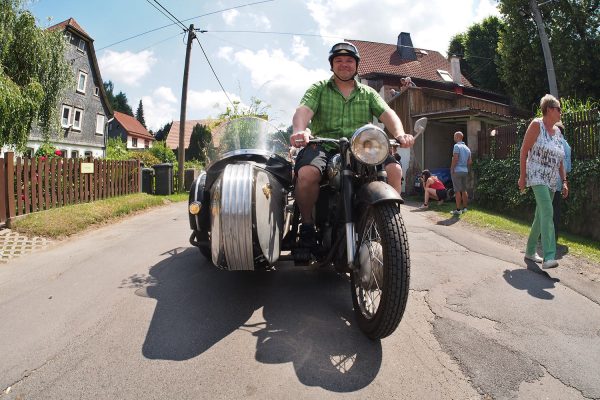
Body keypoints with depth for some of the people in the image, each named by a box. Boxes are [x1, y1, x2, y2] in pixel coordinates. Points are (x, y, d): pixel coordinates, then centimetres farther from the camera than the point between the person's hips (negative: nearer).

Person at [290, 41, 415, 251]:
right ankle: (307, 225, -11)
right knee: (307, 173, -35)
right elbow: (303, 110, -3)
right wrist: (299, 130, -28)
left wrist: (399, 134, -17)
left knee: (394, 169, -24)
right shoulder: (319, 89, 17)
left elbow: (387, 113, 7)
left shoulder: (368, 93, 24)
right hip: (323, 145, -2)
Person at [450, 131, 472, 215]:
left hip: (457, 171, -8)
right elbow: (470, 162, 13)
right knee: (464, 190, 13)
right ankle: (464, 208, 17)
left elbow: (455, 158, -18)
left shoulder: (457, 146, -10)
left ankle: (458, 210, -5)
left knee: (457, 191, -6)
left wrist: (452, 169, -12)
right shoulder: (467, 148, 14)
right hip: (465, 171, 8)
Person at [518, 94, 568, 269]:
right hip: (537, 177, -8)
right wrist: (522, 177, -12)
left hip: (552, 181, 8)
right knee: (547, 213, -20)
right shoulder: (536, 125, -5)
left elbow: (559, 159, 18)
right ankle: (549, 257, -24)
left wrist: (564, 181, 12)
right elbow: (524, 151, -8)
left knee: (541, 215, 11)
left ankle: (530, 251, 23)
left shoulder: (557, 131, 16)